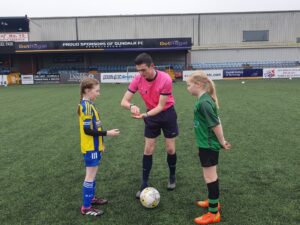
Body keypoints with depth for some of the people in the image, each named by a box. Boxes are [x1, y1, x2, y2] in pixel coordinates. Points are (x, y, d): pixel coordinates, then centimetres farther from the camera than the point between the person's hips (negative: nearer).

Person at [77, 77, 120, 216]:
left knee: (92, 173, 19)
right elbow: (87, 130, -23)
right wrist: (107, 133, -20)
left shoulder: (88, 104, 9)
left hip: (94, 146, 9)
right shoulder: (86, 106, -20)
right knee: (91, 175, -1)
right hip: (90, 147, -9)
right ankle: (86, 208, 10)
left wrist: (100, 143, 19)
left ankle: (91, 198, 34)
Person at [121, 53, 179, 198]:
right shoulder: (137, 79, -18)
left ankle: (172, 177, 31)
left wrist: (144, 115, -40)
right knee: (148, 150, 3)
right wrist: (132, 106, -41)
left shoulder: (165, 79, -27)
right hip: (151, 115, 3)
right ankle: (144, 184, 14)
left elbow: (161, 106, -26)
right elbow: (124, 101, -17)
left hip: (167, 113, -2)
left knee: (170, 149, 5)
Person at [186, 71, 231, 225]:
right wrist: (220, 141, 14)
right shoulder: (205, 99, 7)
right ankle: (213, 201, 39)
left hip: (208, 145, -10)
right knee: (211, 175, 22)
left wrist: (222, 142, -10)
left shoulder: (203, 102, -23)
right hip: (208, 144, 10)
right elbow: (215, 121, 12)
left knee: (210, 177, 1)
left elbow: (215, 124, -22)